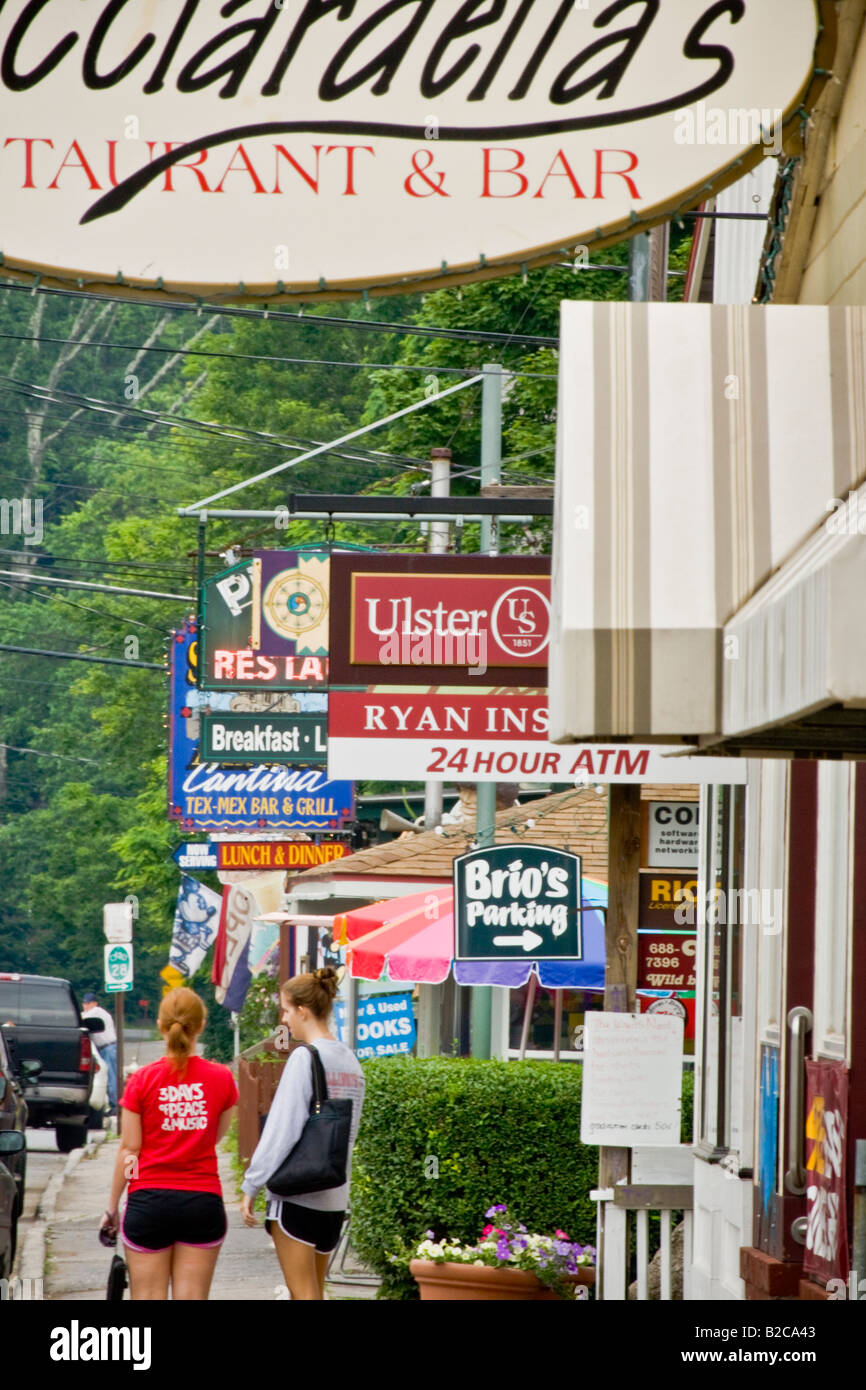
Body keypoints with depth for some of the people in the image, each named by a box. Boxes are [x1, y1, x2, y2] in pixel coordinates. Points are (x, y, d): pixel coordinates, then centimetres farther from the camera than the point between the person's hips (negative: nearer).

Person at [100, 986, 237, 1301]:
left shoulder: (143, 1079, -6)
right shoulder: (221, 1078, -2)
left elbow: (129, 1149, -2)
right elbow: (217, 1136, 10)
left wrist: (112, 1206, 6)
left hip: (149, 1200, -1)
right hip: (203, 1200, 1)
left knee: (148, 1298, 3)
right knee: (192, 1298, 4)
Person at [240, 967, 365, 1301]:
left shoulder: (305, 1058, -12)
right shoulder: (350, 1062, 10)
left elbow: (281, 1129, -14)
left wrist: (251, 1186, -9)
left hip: (296, 1192, -8)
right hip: (335, 1196, 8)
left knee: (303, 1295, -5)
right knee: (314, 1293, 14)